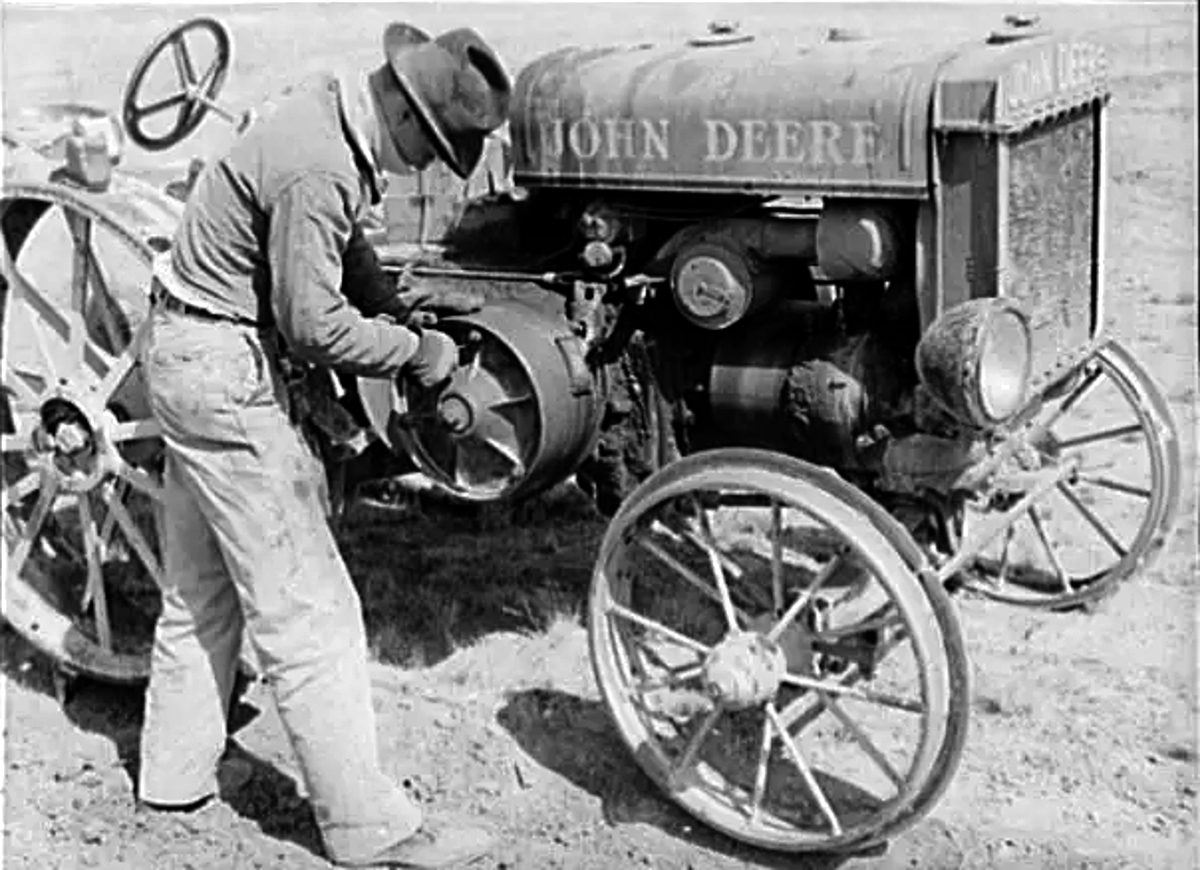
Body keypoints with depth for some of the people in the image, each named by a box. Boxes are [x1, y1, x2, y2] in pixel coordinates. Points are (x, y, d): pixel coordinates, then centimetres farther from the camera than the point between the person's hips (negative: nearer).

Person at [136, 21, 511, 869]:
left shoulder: (333, 109, 5)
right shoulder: (318, 171, -27)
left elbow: (343, 242, 19)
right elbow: (314, 325, -24)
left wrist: (396, 308, 8)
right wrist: (417, 352, -11)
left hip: (192, 354, 11)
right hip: (225, 371, -10)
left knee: (201, 585, 20)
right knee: (306, 608, -6)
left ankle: (175, 774, 33)